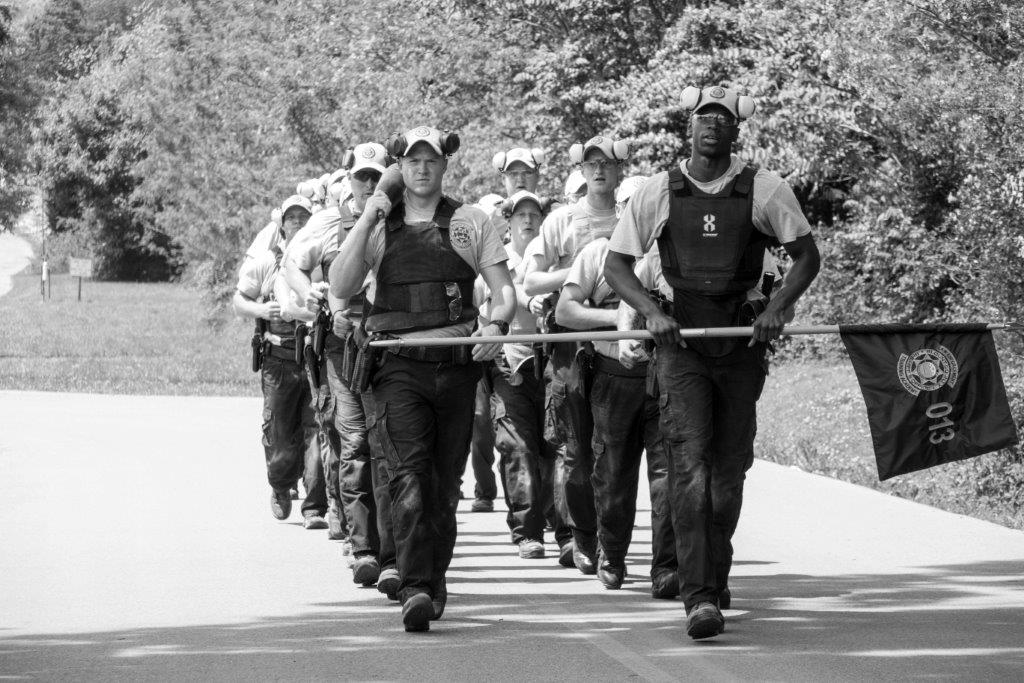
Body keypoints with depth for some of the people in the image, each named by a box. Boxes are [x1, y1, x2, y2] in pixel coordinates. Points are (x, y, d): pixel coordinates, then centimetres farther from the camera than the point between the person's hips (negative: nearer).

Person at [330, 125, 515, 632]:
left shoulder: (470, 224, 9)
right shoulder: (379, 226, 9)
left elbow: (504, 290, 7)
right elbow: (340, 287, -2)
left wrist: (495, 325, -15)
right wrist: (365, 221, -8)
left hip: (456, 362, 2)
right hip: (398, 366, -1)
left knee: (445, 482, 8)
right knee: (409, 475, -17)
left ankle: (434, 581, 23)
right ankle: (415, 590, -26)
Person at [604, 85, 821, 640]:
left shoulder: (764, 191, 0)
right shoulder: (659, 193, 1)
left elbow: (806, 256, 5)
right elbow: (615, 265, 5)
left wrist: (777, 308, -11)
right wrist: (651, 312, -12)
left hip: (742, 343, 1)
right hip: (681, 342, -1)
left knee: (729, 468, 10)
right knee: (688, 464, -15)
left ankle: (716, 576, 32)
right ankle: (699, 598, -21)